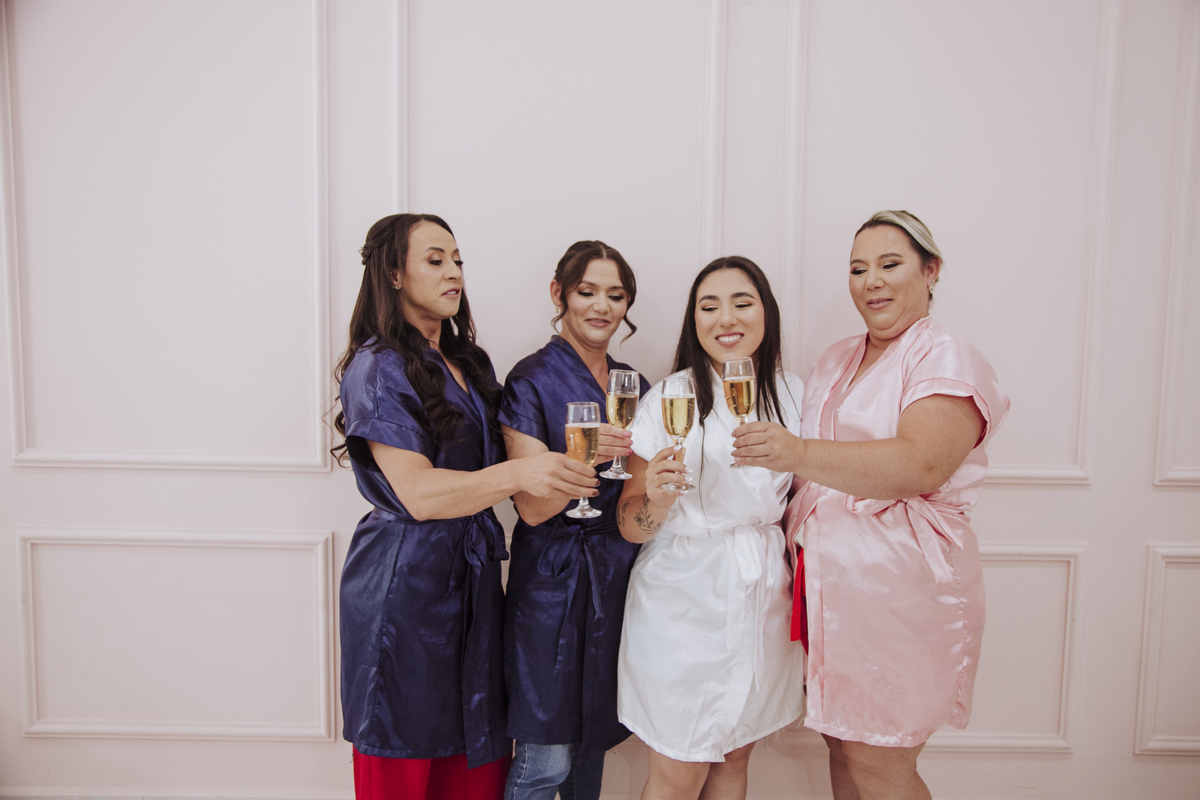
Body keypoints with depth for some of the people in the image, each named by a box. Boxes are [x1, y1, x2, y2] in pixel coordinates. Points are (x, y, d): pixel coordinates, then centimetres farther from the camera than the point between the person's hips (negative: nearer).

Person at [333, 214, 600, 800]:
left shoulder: (469, 362, 14)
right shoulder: (377, 366, -10)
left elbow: (492, 458, 17)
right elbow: (418, 493, -18)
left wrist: (582, 456, 1)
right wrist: (515, 475, -33)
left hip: (473, 576, 7)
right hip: (404, 581, -6)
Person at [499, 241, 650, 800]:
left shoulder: (635, 385, 10)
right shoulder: (532, 380, -9)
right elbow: (533, 507, -14)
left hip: (618, 575, 6)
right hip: (553, 577, -6)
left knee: (595, 737, 17)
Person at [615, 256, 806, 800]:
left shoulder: (792, 395, 3)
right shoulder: (667, 400, -8)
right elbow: (631, 526, -8)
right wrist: (656, 498, -28)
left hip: (764, 593, 4)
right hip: (684, 598, -3)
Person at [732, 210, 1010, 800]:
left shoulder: (948, 359, -8)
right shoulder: (836, 360, 15)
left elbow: (921, 464, -25)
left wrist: (801, 454, -34)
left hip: (902, 583, -6)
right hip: (826, 574, 6)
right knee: (841, 742, 14)